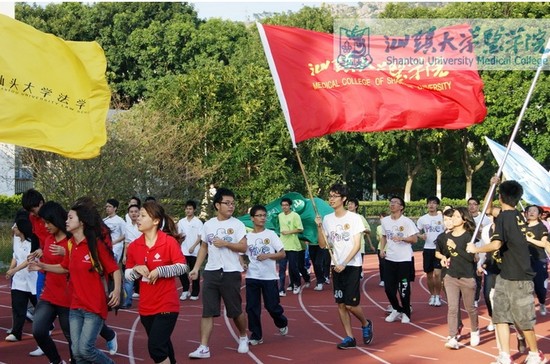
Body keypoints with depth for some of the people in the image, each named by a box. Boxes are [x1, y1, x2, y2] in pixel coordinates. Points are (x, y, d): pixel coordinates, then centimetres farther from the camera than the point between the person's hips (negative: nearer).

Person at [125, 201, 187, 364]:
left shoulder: (169, 241, -12)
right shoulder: (134, 246, 2)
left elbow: (182, 266, -11)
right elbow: (127, 275, 7)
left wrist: (159, 271, -22)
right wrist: (136, 269, -14)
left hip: (166, 305, -6)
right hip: (146, 307, 6)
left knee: (155, 346, -14)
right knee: (162, 346, 18)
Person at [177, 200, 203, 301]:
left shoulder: (198, 222, -3)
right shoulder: (181, 222, 9)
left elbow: (200, 237, -7)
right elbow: (179, 235, 16)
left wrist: (193, 247, -16)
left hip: (194, 251, -4)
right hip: (183, 251, 4)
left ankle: (195, 293, 9)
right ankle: (185, 290, 14)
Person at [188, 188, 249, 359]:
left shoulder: (237, 224, -4)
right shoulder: (208, 224, 6)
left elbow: (243, 248, -8)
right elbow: (204, 247, 12)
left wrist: (225, 243, -19)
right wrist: (196, 268, 5)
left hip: (231, 273, -2)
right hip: (211, 272, 3)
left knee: (236, 310, 8)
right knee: (207, 311, -2)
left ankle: (243, 338, 34)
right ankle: (204, 348, -2)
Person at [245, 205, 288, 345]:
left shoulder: (271, 234, 0)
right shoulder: (247, 237, 4)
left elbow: (282, 254, -3)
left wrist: (267, 256, -17)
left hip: (269, 277, -2)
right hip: (252, 277, 2)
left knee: (272, 306, 1)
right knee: (252, 307, 0)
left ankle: (282, 324, 31)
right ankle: (256, 336, 11)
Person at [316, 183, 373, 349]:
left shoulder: (354, 218, -8)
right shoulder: (327, 219, 5)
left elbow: (357, 245, -11)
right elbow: (323, 245, 5)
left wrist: (344, 264, -19)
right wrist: (319, 227, -9)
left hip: (352, 266, -5)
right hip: (337, 267, 5)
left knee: (351, 304, -9)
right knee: (341, 303, 5)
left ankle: (366, 324, 20)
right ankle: (349, 338, 13)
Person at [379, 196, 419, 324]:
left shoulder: (407, 222, -9)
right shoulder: (385, 221, 6)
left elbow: (414, 239, -9)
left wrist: (401, 238, -24)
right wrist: (382, 249, 3)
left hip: (404, 260, -5)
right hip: (389, 259, 5)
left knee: (404, 288, 1)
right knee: (389, 287, 5)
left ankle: (406, 313, 17)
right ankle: (396, 310, 25)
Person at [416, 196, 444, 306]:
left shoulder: (442, 218, -1)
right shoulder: (422, 219, 4)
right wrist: (421, 236, -12)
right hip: (428, 249, 3)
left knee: (437, 273, -11)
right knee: (429, 274, 9)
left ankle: (438, 296, 4)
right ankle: (432, 295, 23)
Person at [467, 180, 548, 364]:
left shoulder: (503, 217, -16)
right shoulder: (519, 216, 8)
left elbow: (496, 244, -30)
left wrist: (475, 249, -13)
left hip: (517, 277, -8)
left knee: (523, 318, 5)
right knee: (500, 314, 6)